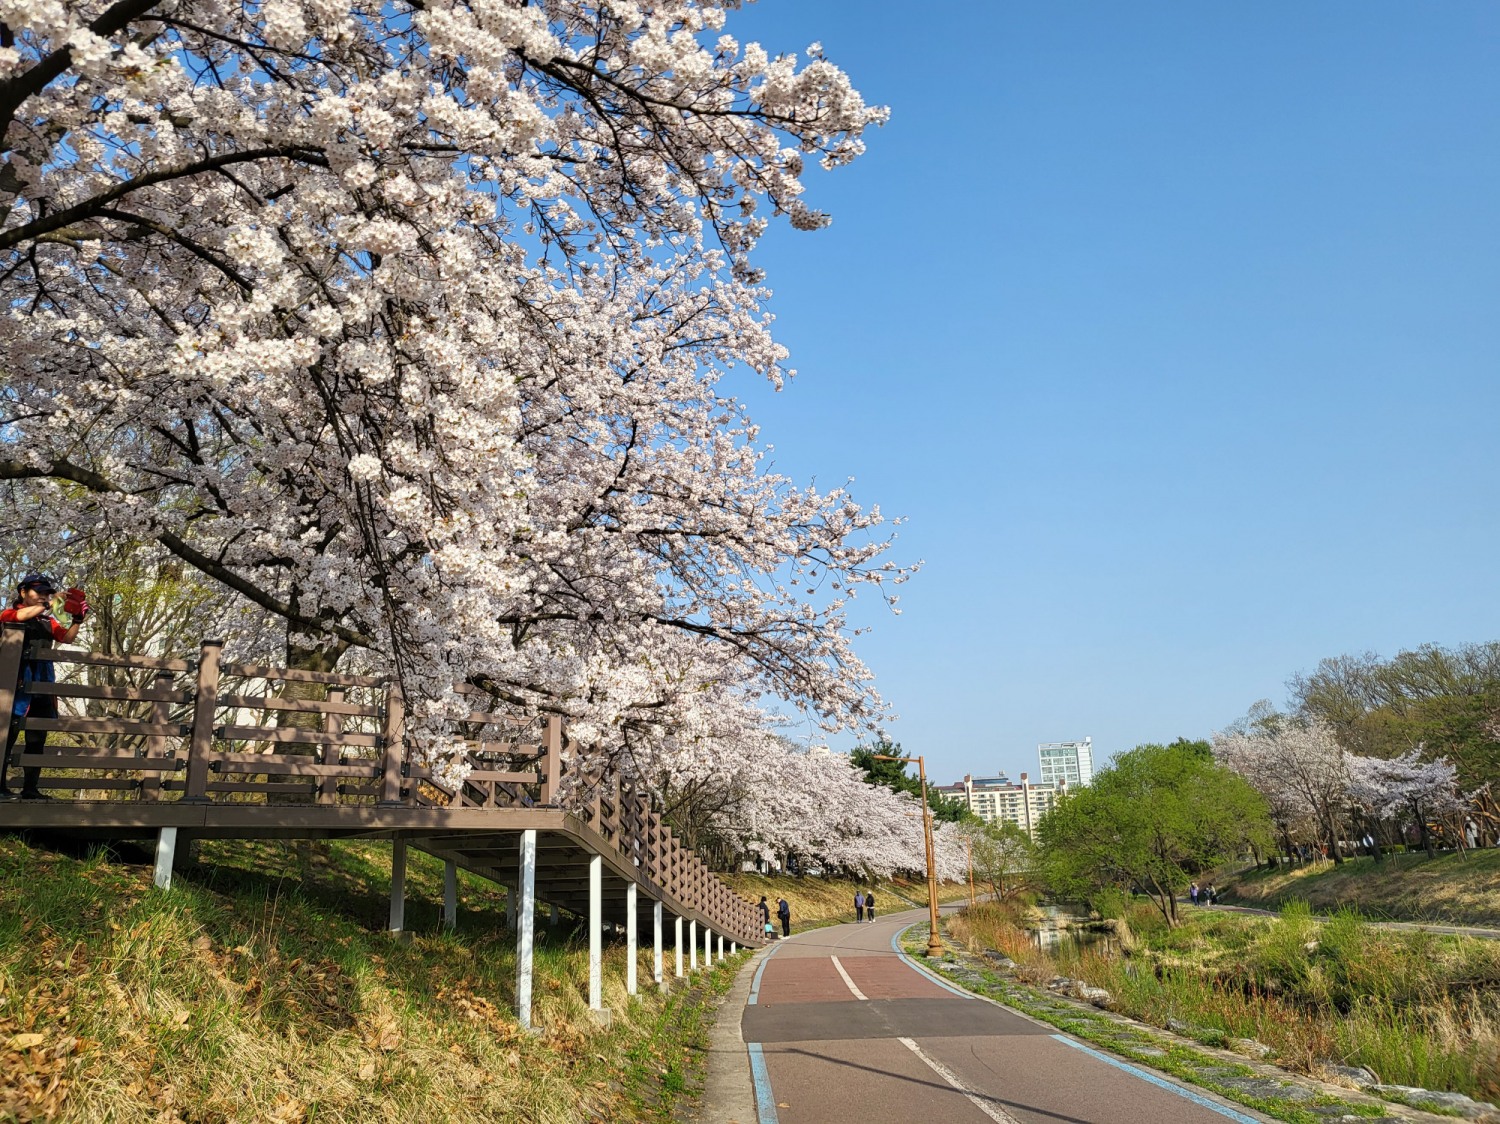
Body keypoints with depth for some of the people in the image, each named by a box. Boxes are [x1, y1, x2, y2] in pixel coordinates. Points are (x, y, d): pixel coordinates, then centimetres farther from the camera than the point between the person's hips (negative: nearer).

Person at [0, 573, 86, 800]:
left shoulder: (48, 621, 19)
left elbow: (67, 638, 7)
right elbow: (20, 616, -19)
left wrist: (77, 619, -9)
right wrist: (54, 605, -23)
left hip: (42, 685, 6)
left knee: (37, 739, 5)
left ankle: (30, 788, 9)